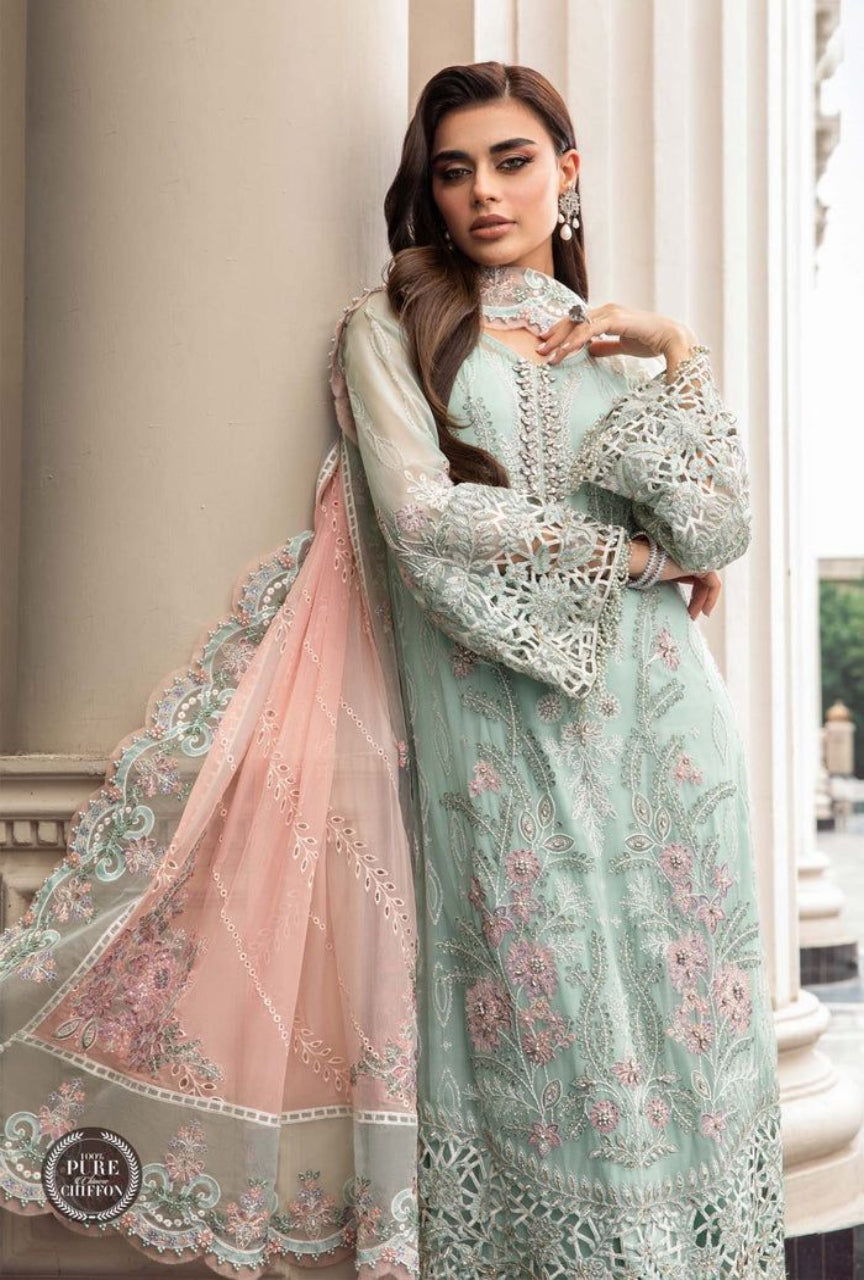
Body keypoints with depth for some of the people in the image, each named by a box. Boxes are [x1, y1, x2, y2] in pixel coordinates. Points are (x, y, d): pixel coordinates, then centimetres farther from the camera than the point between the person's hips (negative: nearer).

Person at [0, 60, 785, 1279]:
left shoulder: (626, 342, 17)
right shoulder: (392, 324, 8)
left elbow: (723, 528, 5)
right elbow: (424, 513, -8)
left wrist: (679, 352, -2)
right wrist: (630, 550, -3)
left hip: (658, 721, 4)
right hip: (496, 729, -3)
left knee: (672, 1012, 4)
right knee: (541, 1019, -4)